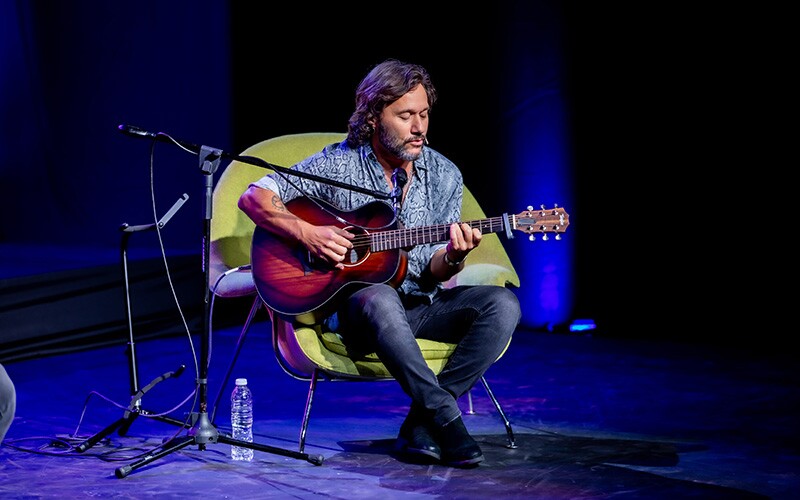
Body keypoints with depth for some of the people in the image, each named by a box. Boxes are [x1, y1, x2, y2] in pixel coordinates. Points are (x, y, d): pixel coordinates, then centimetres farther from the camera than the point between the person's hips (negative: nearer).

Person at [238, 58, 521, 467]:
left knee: (502, 303, -21)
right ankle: (447, 419, -33)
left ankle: (421, 426, -24)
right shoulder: (337, 164, -5)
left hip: (421, 304, 4)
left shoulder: (444, 176, 4)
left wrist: (452, 258, -20)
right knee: (381, 298, -40)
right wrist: (307, 233, -19)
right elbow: (253, 198, -5)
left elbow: (432, 273, 4)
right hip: (354, 306, -4)